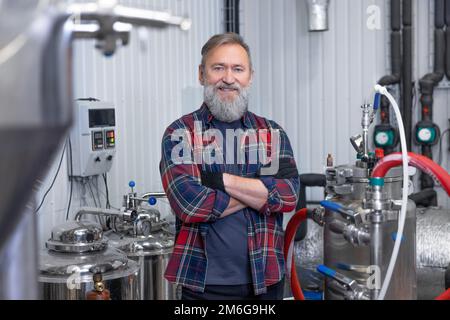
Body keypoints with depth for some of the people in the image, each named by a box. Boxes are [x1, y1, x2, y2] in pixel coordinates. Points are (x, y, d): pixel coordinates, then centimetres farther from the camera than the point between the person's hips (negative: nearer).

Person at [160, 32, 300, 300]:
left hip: (266, 279, 3)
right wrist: (261, 191, -9)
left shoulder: (272, 133, 7)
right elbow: (190, 204, -16)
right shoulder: (181, 133, -2)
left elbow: (289, 195, -9)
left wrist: (223, 180, -15)